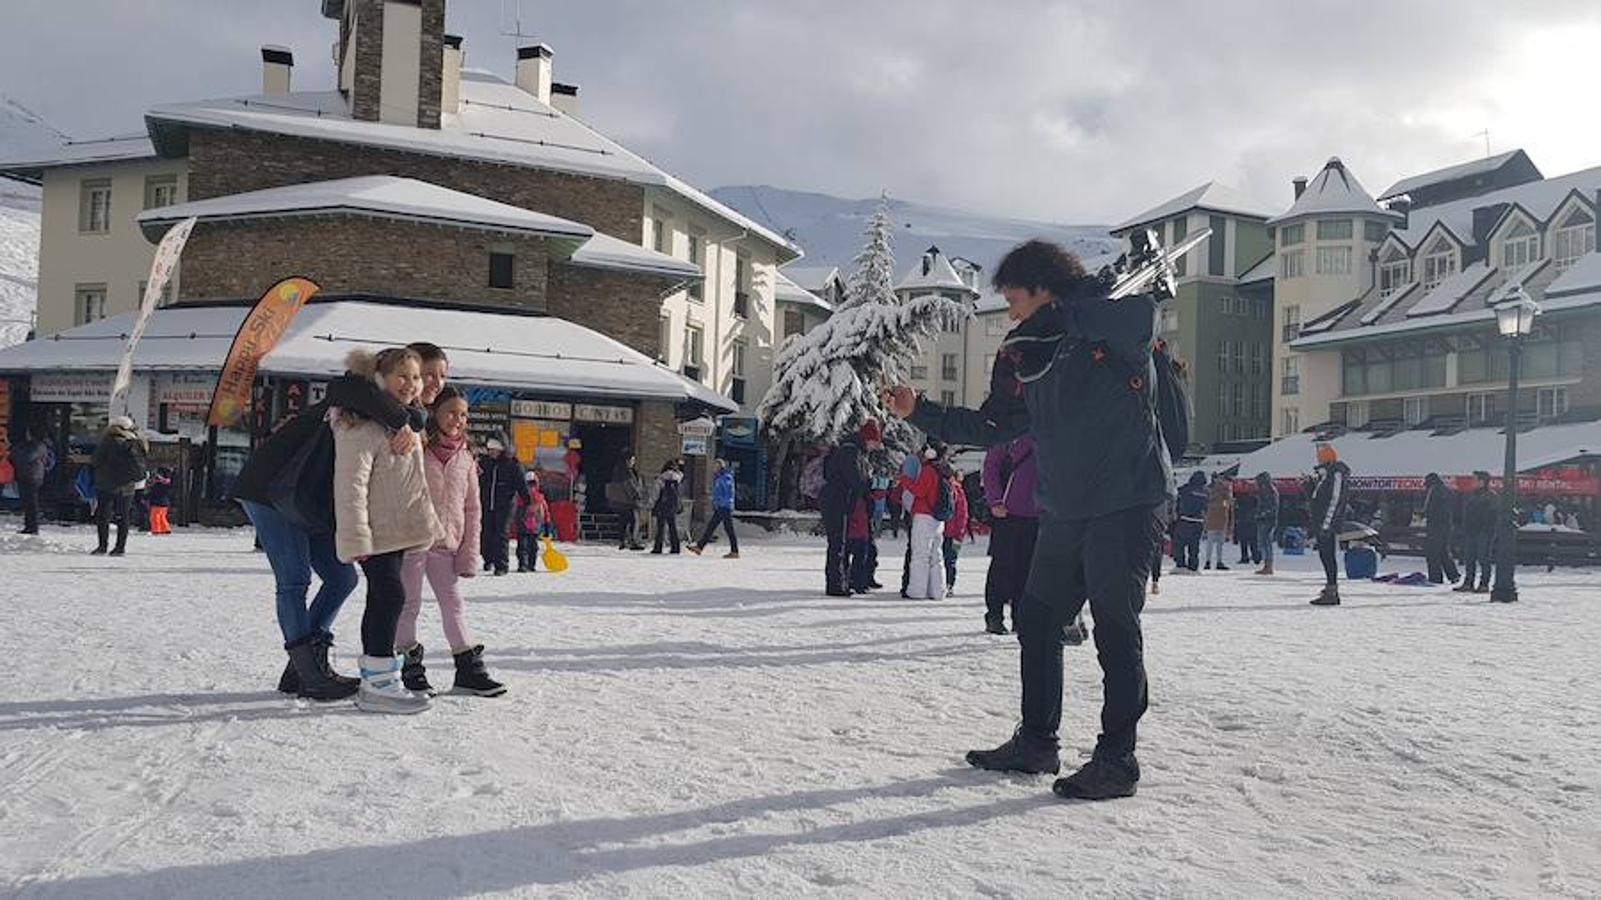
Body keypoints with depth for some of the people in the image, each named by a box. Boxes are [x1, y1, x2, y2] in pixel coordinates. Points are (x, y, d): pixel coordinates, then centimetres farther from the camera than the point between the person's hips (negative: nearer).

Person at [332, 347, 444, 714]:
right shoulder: (363, 426, -16)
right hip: (376, 532, -10)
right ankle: (379, 684, -11)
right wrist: (356, 538, -24)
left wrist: (430, 522, 25)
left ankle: (375, 678, 20)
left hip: (398, 531, 10)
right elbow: (350, 484, -21)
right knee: (390, 594, -15)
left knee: (383, 599, 13)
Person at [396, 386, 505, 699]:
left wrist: (470, 552, 6)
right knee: (409, 604, 4)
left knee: (454, 605, 8)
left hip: (447, 544, 4)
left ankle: (469, 666, 13)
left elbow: (472, 508, 10)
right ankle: (411, 667, 15)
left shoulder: (465, 457, 9)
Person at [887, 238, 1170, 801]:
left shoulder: (1113, 332, -9)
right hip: (1064, 511, 8)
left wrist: (1059, 316, -28)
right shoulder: (1024, 359, 12)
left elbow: (1141, 315, -33)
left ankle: (1117, 759, 7)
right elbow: (990, 428, 17)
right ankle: (1036, 743, 25)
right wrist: (919, 412, 11)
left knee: (1115, 627, -4)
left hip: (1125, 504, -8)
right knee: (1036, 622, 12)